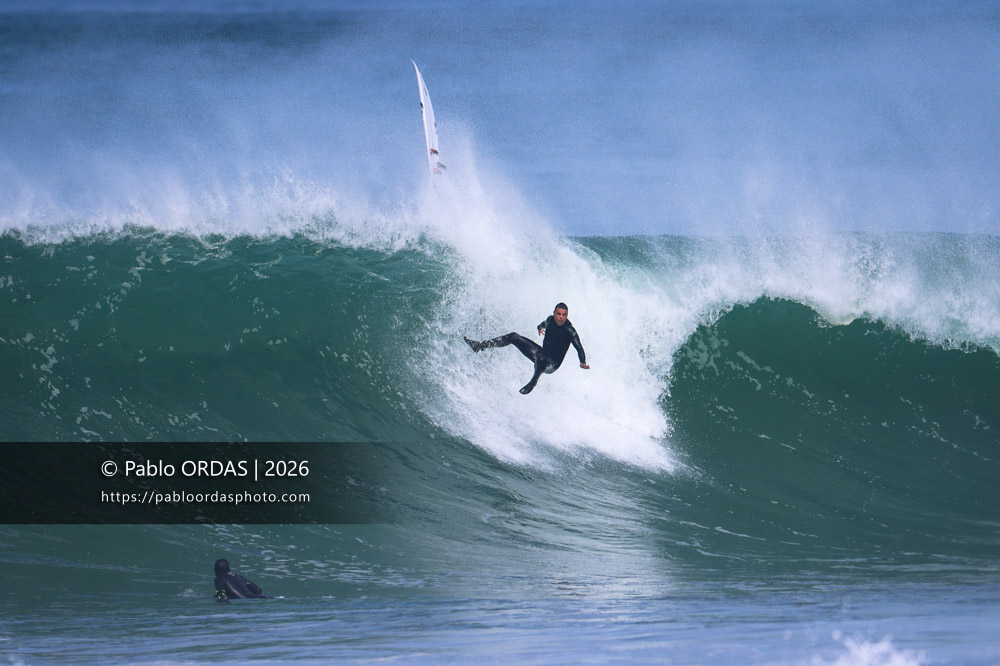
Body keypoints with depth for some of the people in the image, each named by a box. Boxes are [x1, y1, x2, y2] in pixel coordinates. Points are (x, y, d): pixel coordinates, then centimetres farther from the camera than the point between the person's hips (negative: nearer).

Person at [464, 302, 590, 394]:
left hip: (552, 364, -7)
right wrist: (540, 328, 12)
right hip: (542, 354, 7)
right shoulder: (551, 320, -2)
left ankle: (534, 381, -17)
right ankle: (481, 345, 7)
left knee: (541, 358, -44)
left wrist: (583, 363, -43)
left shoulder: (569, 330, -21)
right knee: (514, 337, 2)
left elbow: (579, 348, -32)